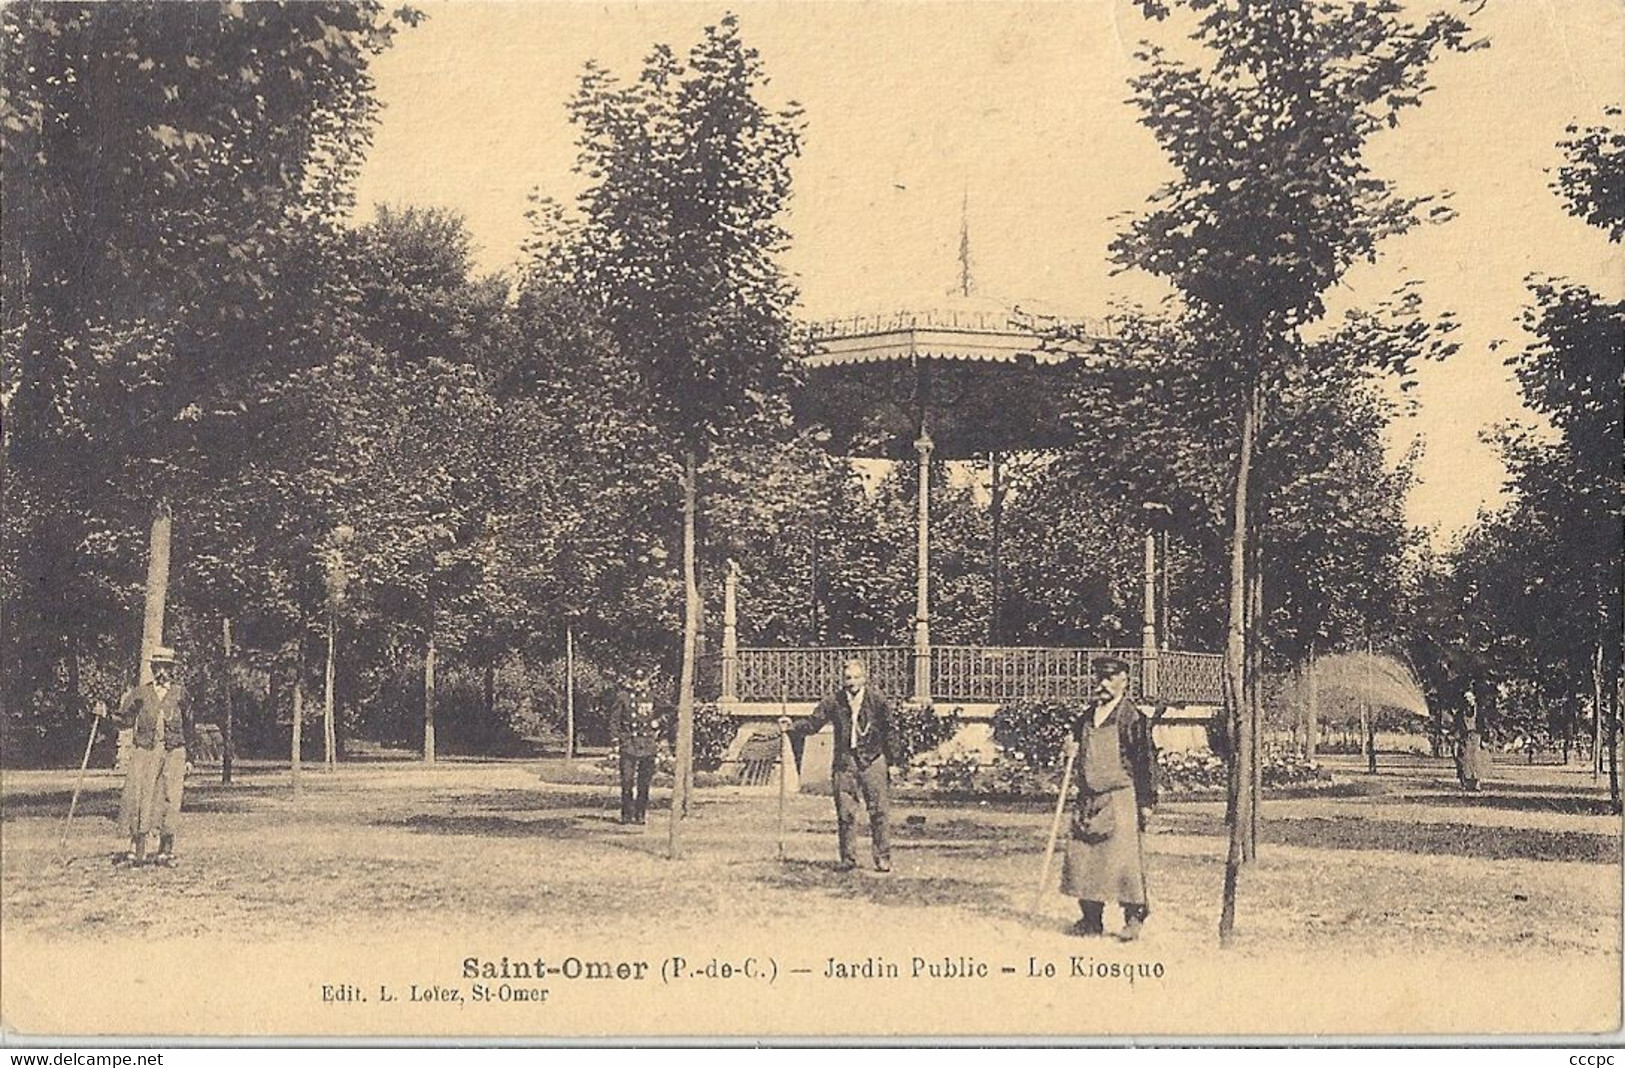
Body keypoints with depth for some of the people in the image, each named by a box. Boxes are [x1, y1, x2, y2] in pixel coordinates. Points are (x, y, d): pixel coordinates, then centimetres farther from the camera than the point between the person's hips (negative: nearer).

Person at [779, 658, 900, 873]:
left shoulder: (877, 701, -2)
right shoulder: (833, 701, 2)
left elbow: (890, 731, 3)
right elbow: (813, 723, 3)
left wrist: (892, 761, 1)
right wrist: (792, 727, -14)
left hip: (873, 760, -2)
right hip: (844, 761, 2)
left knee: (879, 810, -2)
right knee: (845, 812, 3)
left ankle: (883, 858, 6)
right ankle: (848, 858, 13)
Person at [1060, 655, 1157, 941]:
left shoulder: (1133, 719, -6)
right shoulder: (1085, 717, 14)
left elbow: (1147, 761, -7)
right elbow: (1075, 744, 27)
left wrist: (1147, 802, -9)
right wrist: (1071, 753, 3)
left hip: (1121, 798, -6)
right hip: (1088, 798, 6)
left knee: (1123, 857, -6)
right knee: (1082, 856, 5)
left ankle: (1134, 919, 4)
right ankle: (1091, 919, 15)